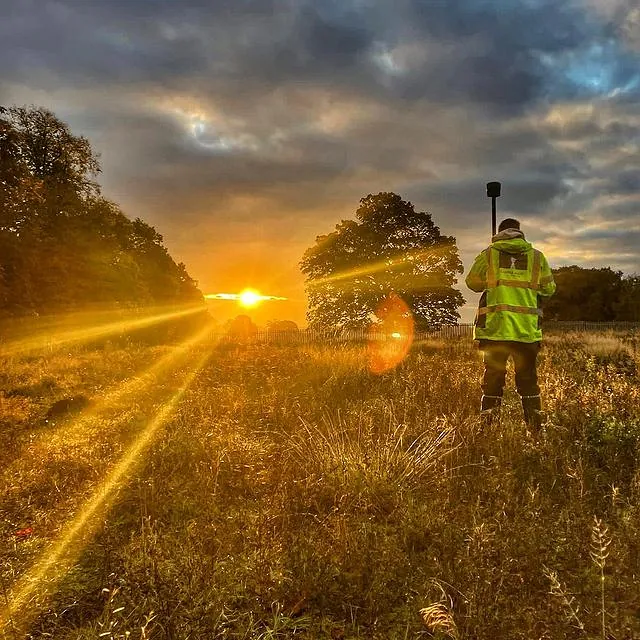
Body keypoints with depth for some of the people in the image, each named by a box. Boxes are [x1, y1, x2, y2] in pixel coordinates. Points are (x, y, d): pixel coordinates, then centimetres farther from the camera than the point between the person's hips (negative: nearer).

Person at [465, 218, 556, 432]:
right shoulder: (537, 256, 6)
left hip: (494, 327, -1)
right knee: (527, 377, 13)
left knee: (493, 376, 8)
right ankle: (535, 425, 15)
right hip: (527, 330, 1)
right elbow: (549, 289, 13)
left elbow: (472, 283, 10)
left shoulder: (488, 254, 2)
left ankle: (488, 426, 9)